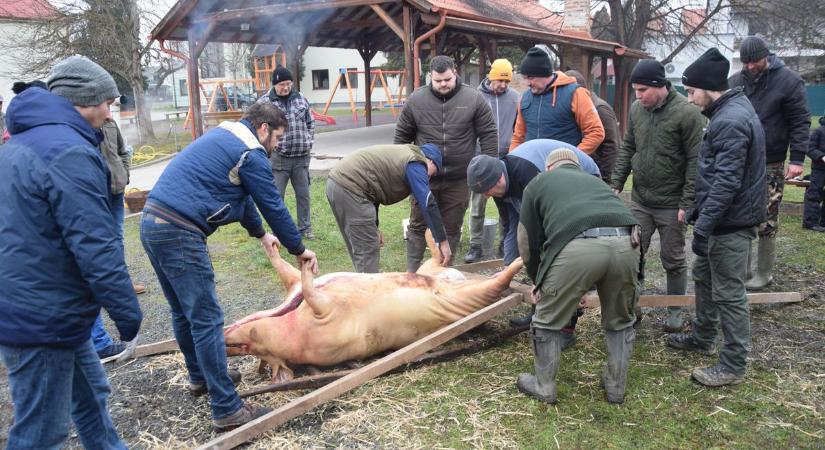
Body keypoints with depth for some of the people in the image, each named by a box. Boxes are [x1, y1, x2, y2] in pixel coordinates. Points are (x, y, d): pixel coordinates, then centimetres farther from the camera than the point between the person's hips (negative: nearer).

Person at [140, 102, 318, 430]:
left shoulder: (222, 137, 23)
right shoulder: (251, 154, -6)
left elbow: (242, 195, 32)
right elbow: (274, 207, -2)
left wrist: (261, 233, 39)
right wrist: (299, 249, 11)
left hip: (153, 223, 10)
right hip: (179, 233, -10)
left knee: (184, 312, 21)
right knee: (207, 320, -7)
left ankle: (201, 377, 37)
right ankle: (227, 409, -3)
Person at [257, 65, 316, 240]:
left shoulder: (301, 98, 9)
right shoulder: (264, 102, -4)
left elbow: (310, 123, 18)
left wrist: (309, 142, 9)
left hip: (301, 157, 4)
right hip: (278, 158, -3)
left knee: (303, 194, 11)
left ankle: (305, 227, 24)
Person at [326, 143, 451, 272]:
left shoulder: (403, 155, 26)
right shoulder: (415, 164, -3)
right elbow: (428, 204, -11)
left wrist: (373, 228, 26)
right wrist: (443, 242, -9)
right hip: (349, 187, -10)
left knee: (359, 247, 18)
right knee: (368, 250, -4)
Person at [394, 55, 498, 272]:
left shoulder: (474, 99, -3)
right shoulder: (416, 100, -1)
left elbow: (489, 136, 0)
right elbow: (401, 136, 8)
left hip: (458, 180, 0)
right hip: (423, 178, 1)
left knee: (451, 228, 9)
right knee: (418, 225, 8)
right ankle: (411, 272, 18)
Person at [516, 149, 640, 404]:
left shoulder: (538, 184, 28)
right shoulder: (595, 181, 39)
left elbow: (528, 243, 24)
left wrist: (538, 283, 41)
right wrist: (582, 288, 56)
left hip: (577, 246, -4)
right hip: (625, 242, 4)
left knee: (547, 320, 18)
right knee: (620, 321, 27)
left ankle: (544, 387, 30)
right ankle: (616, 387, 38)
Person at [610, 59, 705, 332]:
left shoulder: (687, 113, -14)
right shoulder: (636, 109, 4)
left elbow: (695, 162, -14)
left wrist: (687, 203, -16)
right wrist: (616, 183, 5)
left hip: (671, 205, -5)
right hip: (639, 201, 5)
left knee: (673, 260, 9)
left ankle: (675, 312, 26)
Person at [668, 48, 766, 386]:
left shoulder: (731, 121, -22)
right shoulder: (729, 111, 11)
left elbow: (726, 183, -27)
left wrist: (703, 227, -26)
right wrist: (698, 213, 21)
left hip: (730, 223, -11)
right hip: (723, 219, 11)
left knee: (728, 292, -1)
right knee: (704, 276, 22)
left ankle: (733, 365, 11)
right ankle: (702, 338, 38)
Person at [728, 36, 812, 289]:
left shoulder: (789, 81, -4)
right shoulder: (735, 81, 8)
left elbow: (800, 122, -4)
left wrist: (797, 158, -12)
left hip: (770, 166, -4)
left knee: (766, 223, 1)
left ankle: (764, 275, 14)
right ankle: (742, 270, 19)